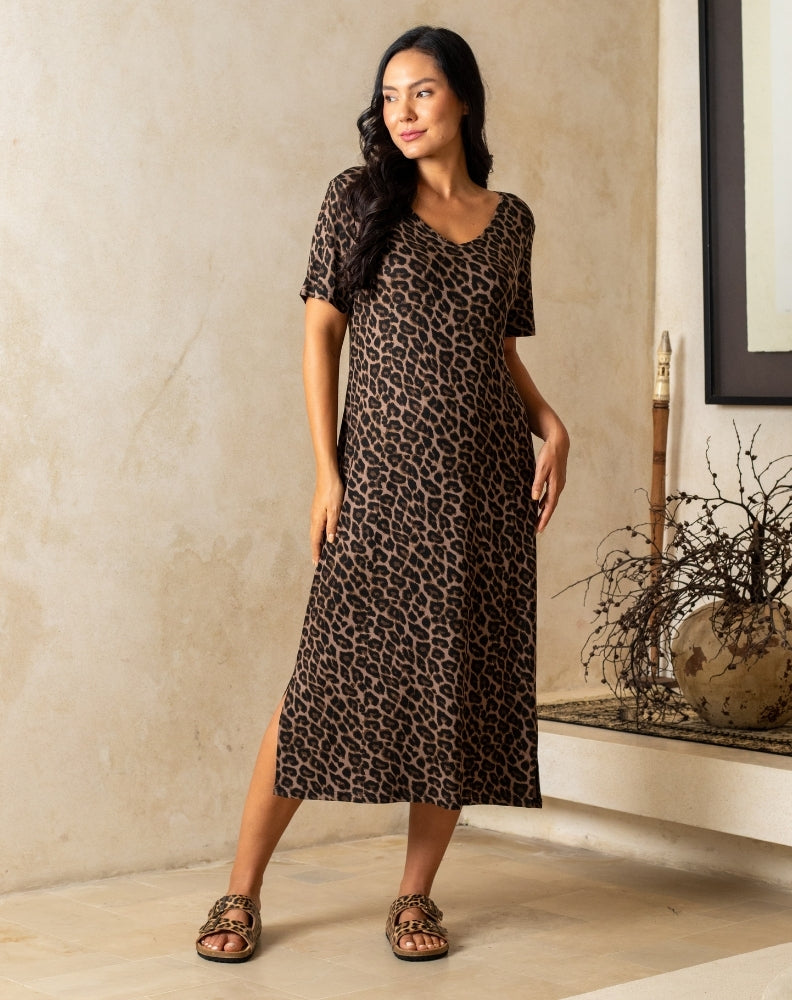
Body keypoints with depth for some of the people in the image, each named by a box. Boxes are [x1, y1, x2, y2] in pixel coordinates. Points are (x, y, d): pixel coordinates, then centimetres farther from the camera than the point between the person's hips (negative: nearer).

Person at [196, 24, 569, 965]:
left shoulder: (509, 220, 12)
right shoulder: (359, 199, 3)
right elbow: (320, 333, 1)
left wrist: (552, 426, 2)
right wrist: (326, 471, -6)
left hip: (487, 478, 3)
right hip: (383, 471, -3)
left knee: (462, 680, 2)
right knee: (334, 672, -6)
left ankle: (416, 893, 13)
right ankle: (242, 891, 4)